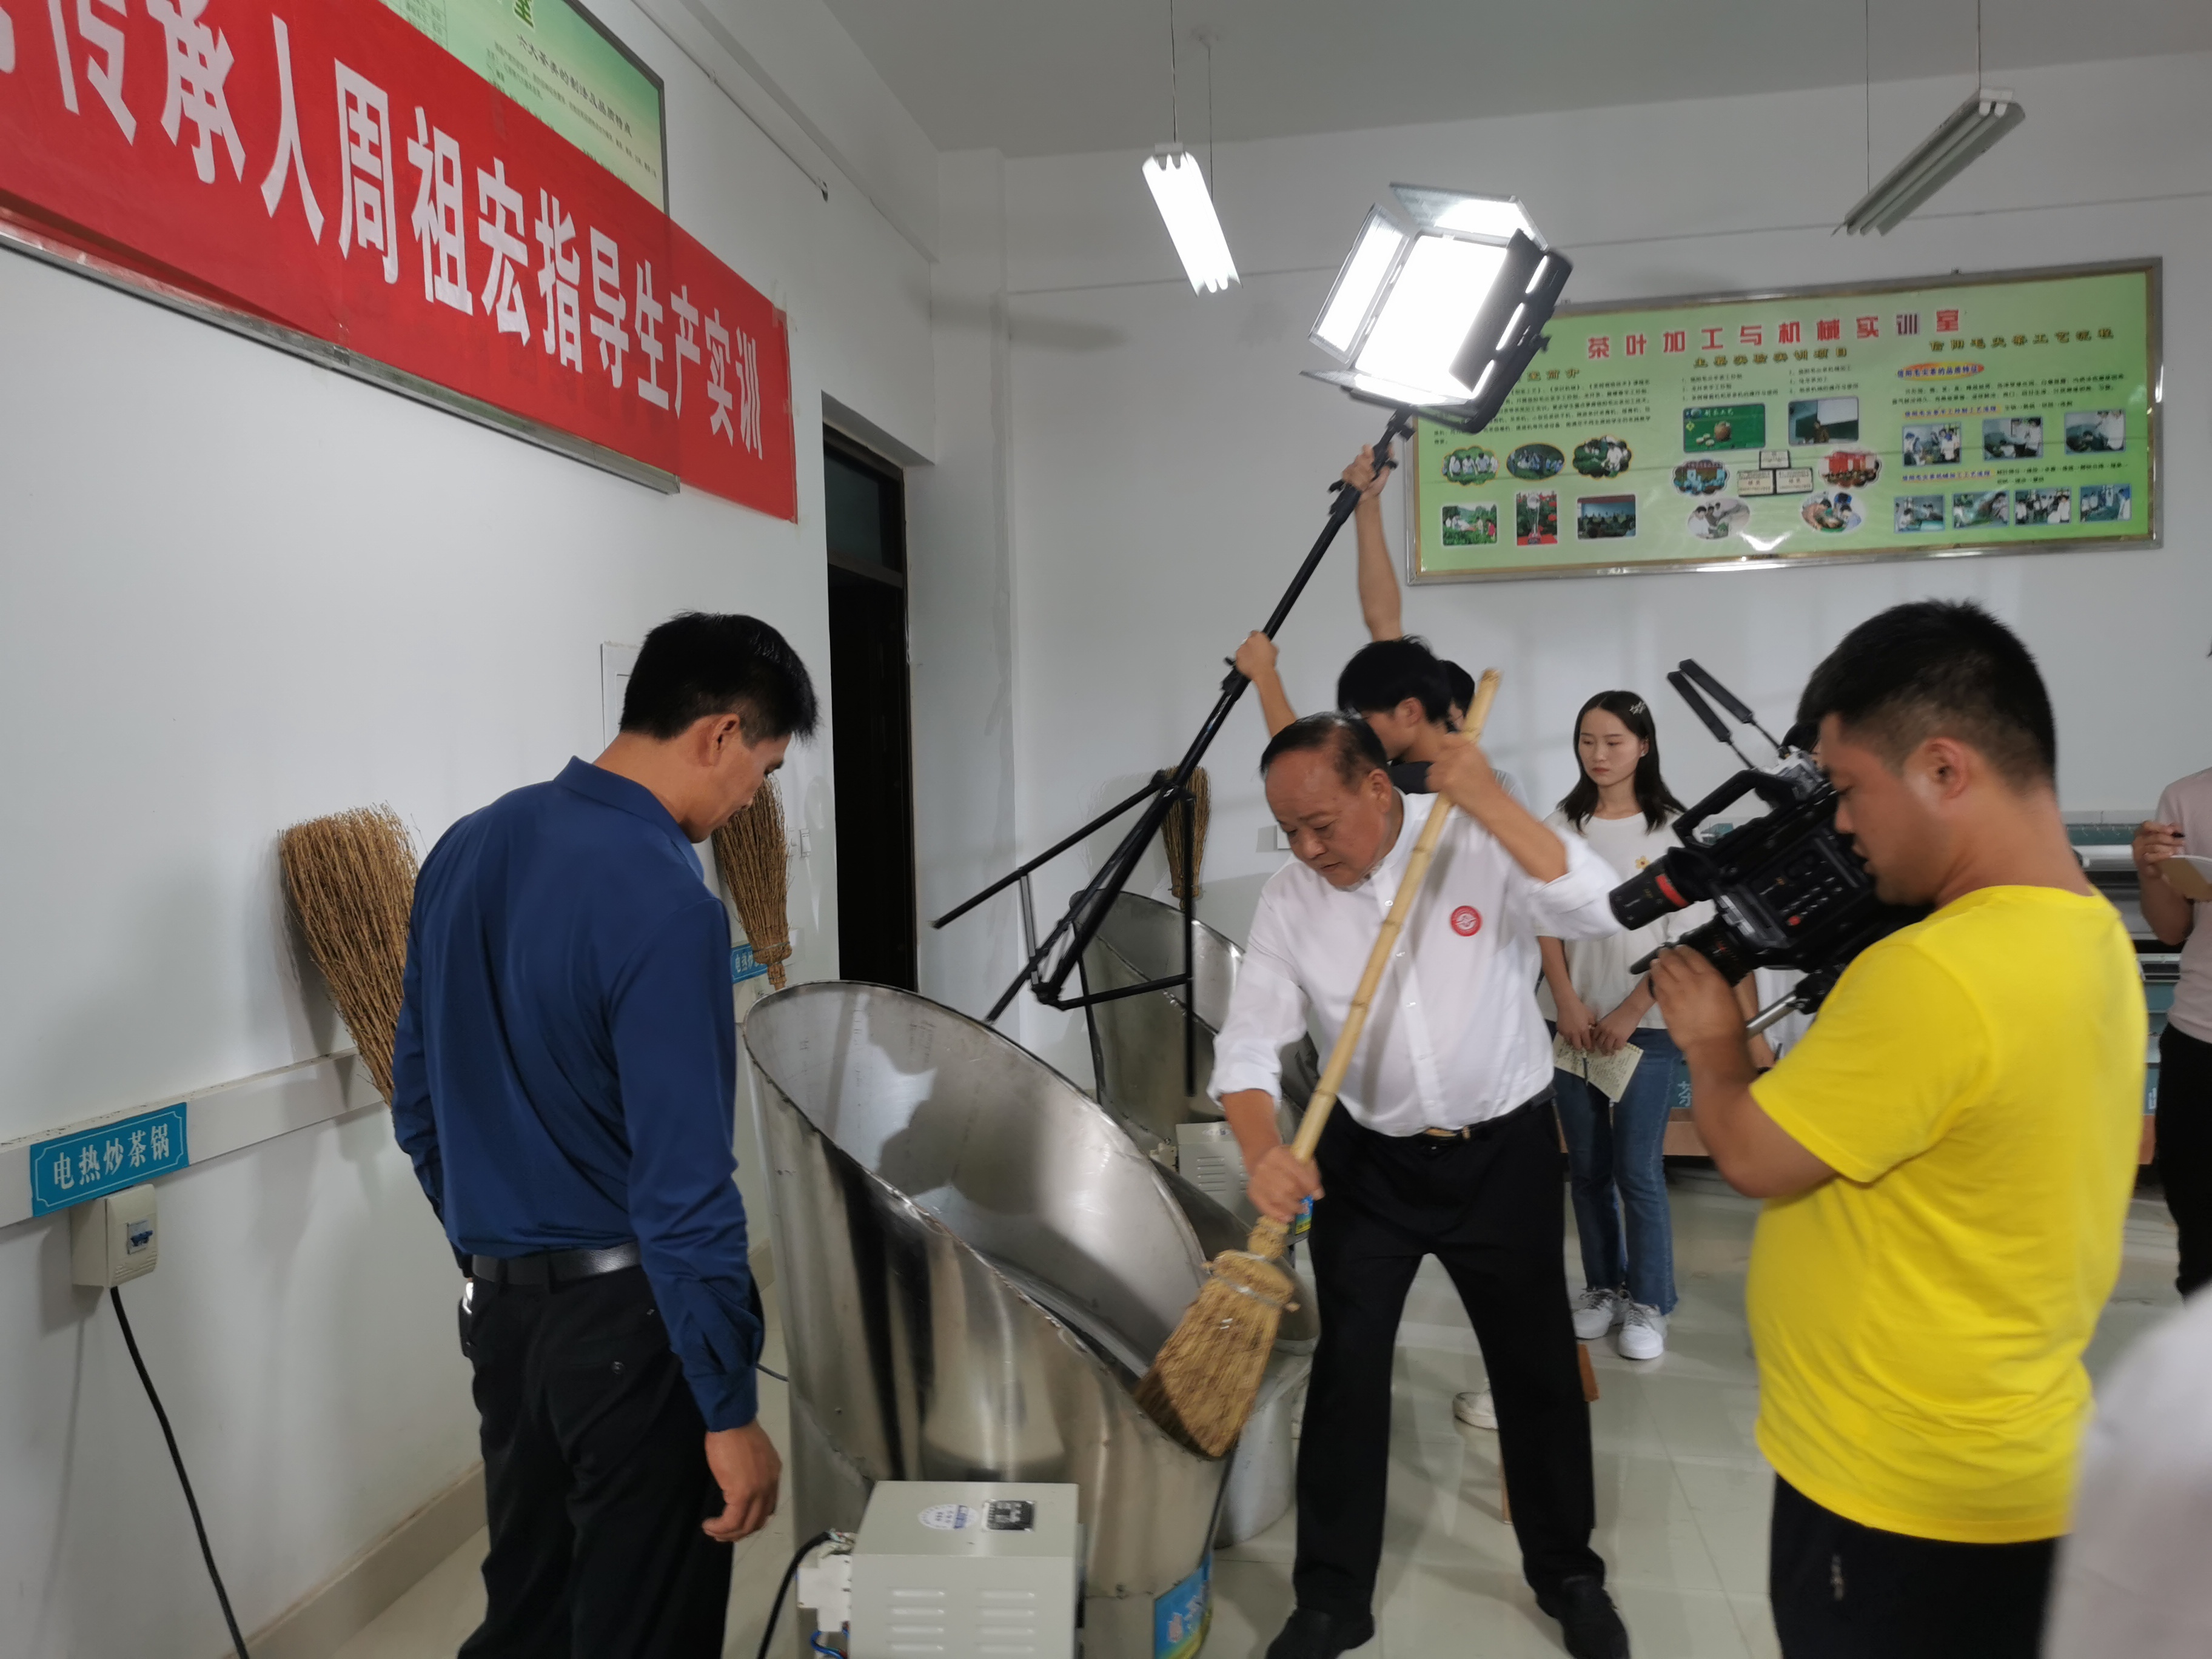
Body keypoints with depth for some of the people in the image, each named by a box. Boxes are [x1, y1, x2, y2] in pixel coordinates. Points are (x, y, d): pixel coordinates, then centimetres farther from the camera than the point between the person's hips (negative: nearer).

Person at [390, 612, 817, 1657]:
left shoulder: (466, 849, 3)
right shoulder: (665, 902, -23)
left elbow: (418, 1106, 11)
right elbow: (683, 1187, -23)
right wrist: (731, 1410, -14)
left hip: (497, 1305, 8)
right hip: (626, 1318, -8)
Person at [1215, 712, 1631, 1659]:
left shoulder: (1485, 850, -15)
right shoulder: (1289, 897, -10)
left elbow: (1597, 913, -29)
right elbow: (1249, 1041, -12)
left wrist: (1489, 800, -33)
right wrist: (1262, 1151, -30)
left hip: (1503, 1154, -1)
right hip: (1368, 1162, 2)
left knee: (1537, 1369, 14)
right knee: (1347, 1375, 7)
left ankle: (1568, 1575, 38)